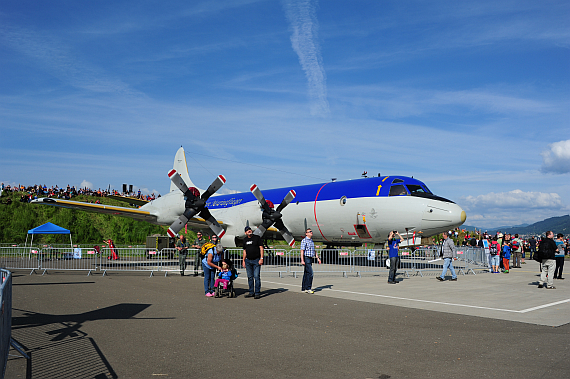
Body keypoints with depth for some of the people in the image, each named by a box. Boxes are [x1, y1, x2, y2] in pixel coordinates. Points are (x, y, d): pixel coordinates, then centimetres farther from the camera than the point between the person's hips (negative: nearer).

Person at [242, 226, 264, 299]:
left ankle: (257, 293, -4)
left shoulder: (257, 237, -3)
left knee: (256, 276, -8)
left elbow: (261, 248, -5)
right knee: (250, 277, 8)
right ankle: (251, 292, 16)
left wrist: (261, 258, -13)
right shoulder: (245, 240, 12)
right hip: (248, 261, 5)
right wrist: (243, 261, 15)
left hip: (256, 260, -5)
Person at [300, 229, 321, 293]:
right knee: (310, 273, -14)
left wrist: (318, 258, 14)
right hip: (306, 259, -9)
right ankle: (308, 288, -10)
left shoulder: (311, 241, 17)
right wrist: (302, 260, -23)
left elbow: (314, 251, 22)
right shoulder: (304, 241, -10)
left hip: (310, 259, 9)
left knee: (306, 274, 10)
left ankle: (304, 288, 14)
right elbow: (302, 251, -16)